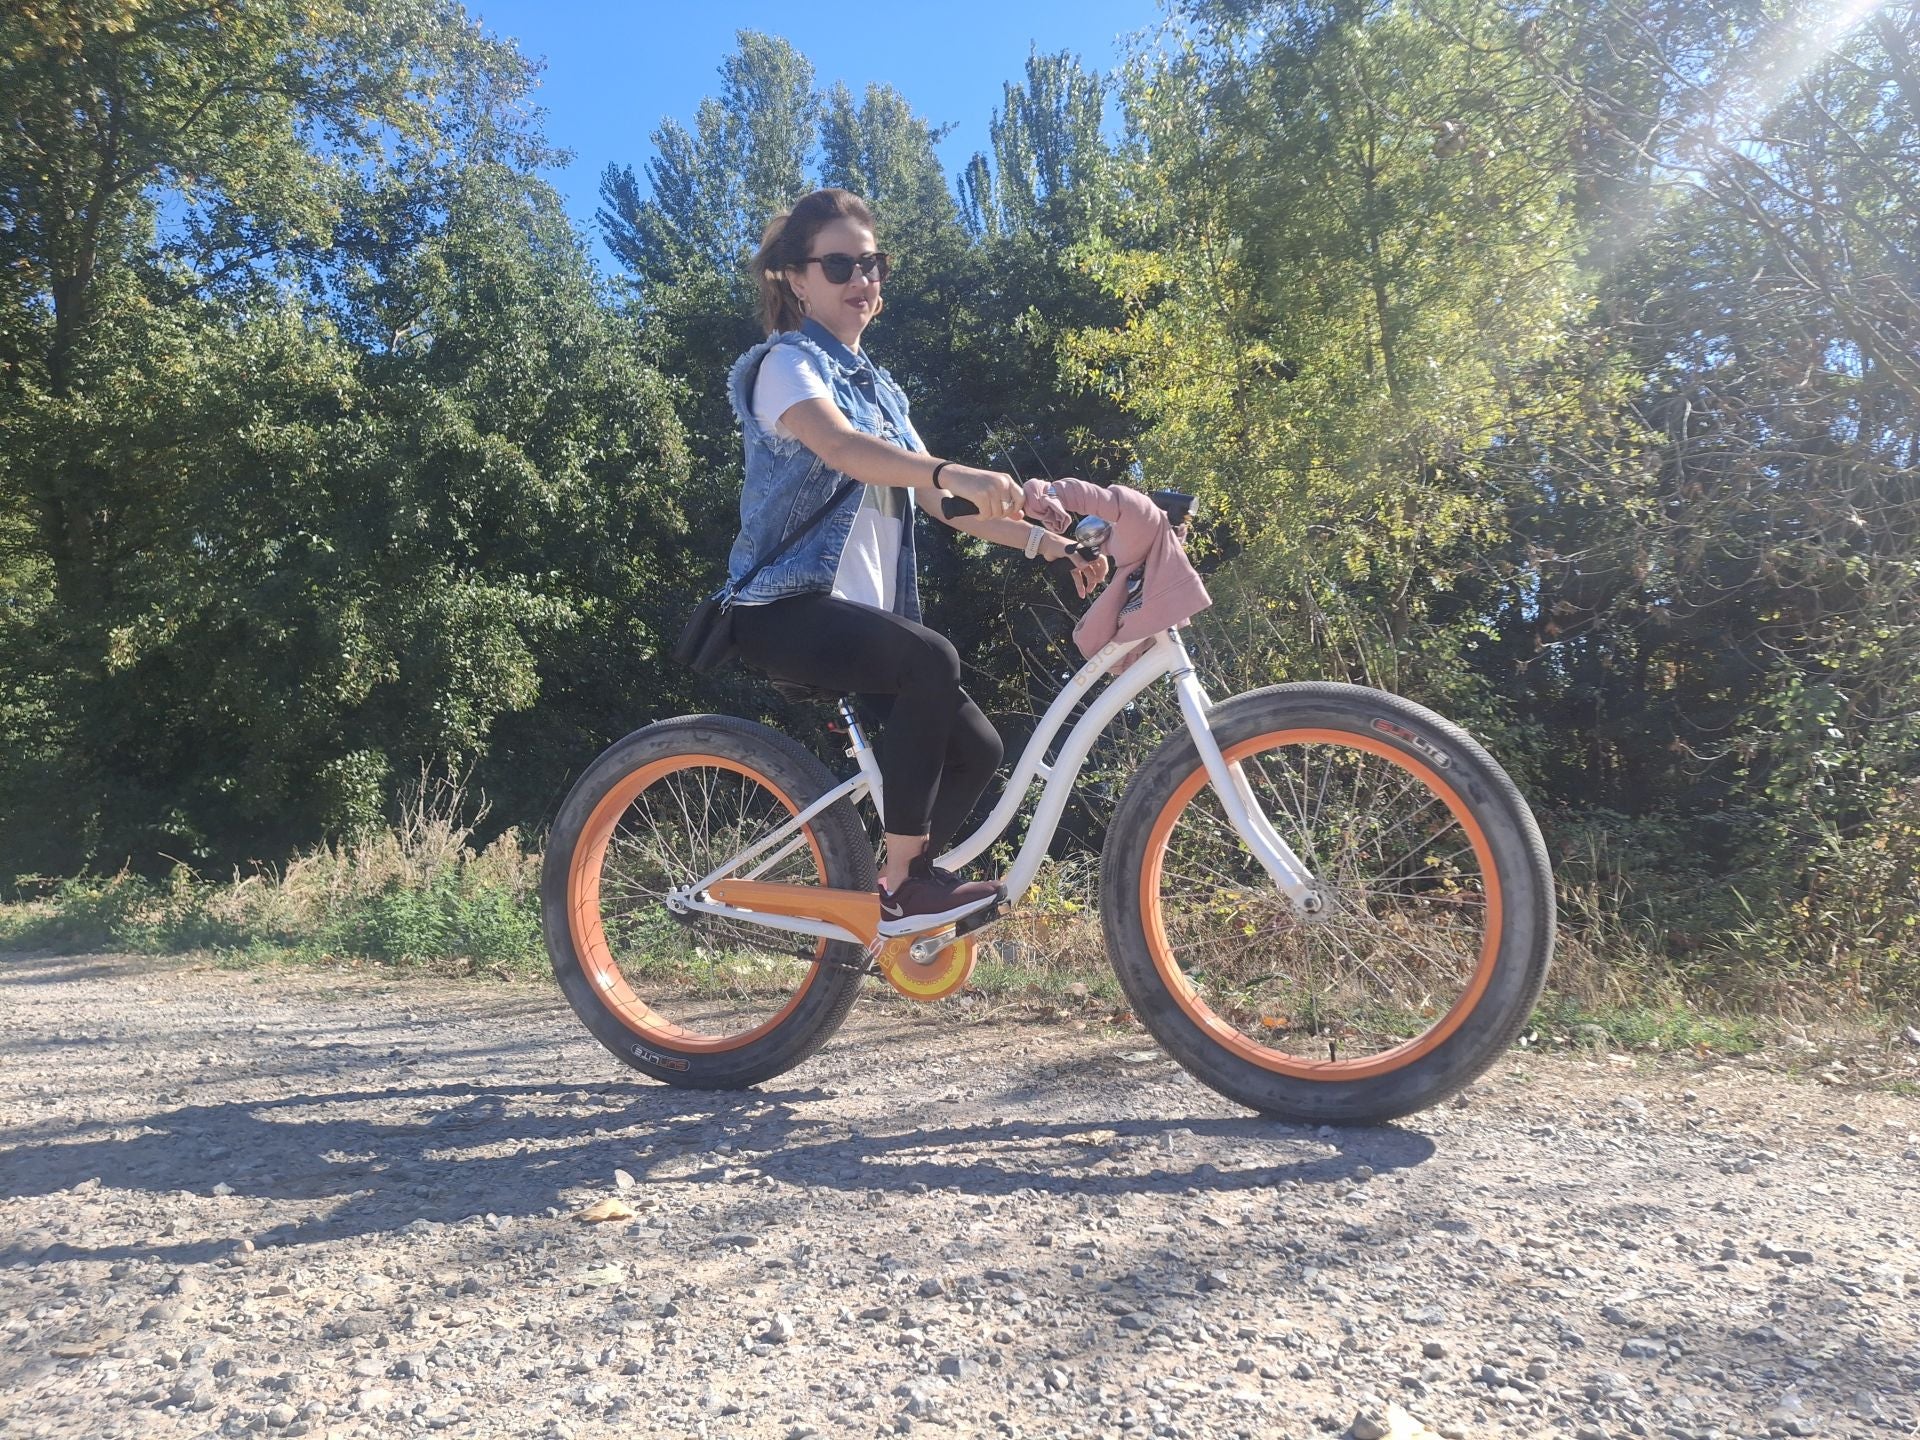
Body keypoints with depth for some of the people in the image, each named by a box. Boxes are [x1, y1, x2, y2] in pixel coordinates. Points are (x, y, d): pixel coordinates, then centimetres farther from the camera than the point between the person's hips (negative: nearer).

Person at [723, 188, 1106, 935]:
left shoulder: (876, 386, 20)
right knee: (931, 659, -33)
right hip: (788, 608, -8)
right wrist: (954, 472, -45)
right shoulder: (787, 361, -5)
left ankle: (892, 892, 12)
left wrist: (1050, 543, 2)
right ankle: (899, 885, -22)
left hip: (861, 610, 8)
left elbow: (937, 500, 13)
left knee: (975, 747, -4)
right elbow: (838, 445, -28)